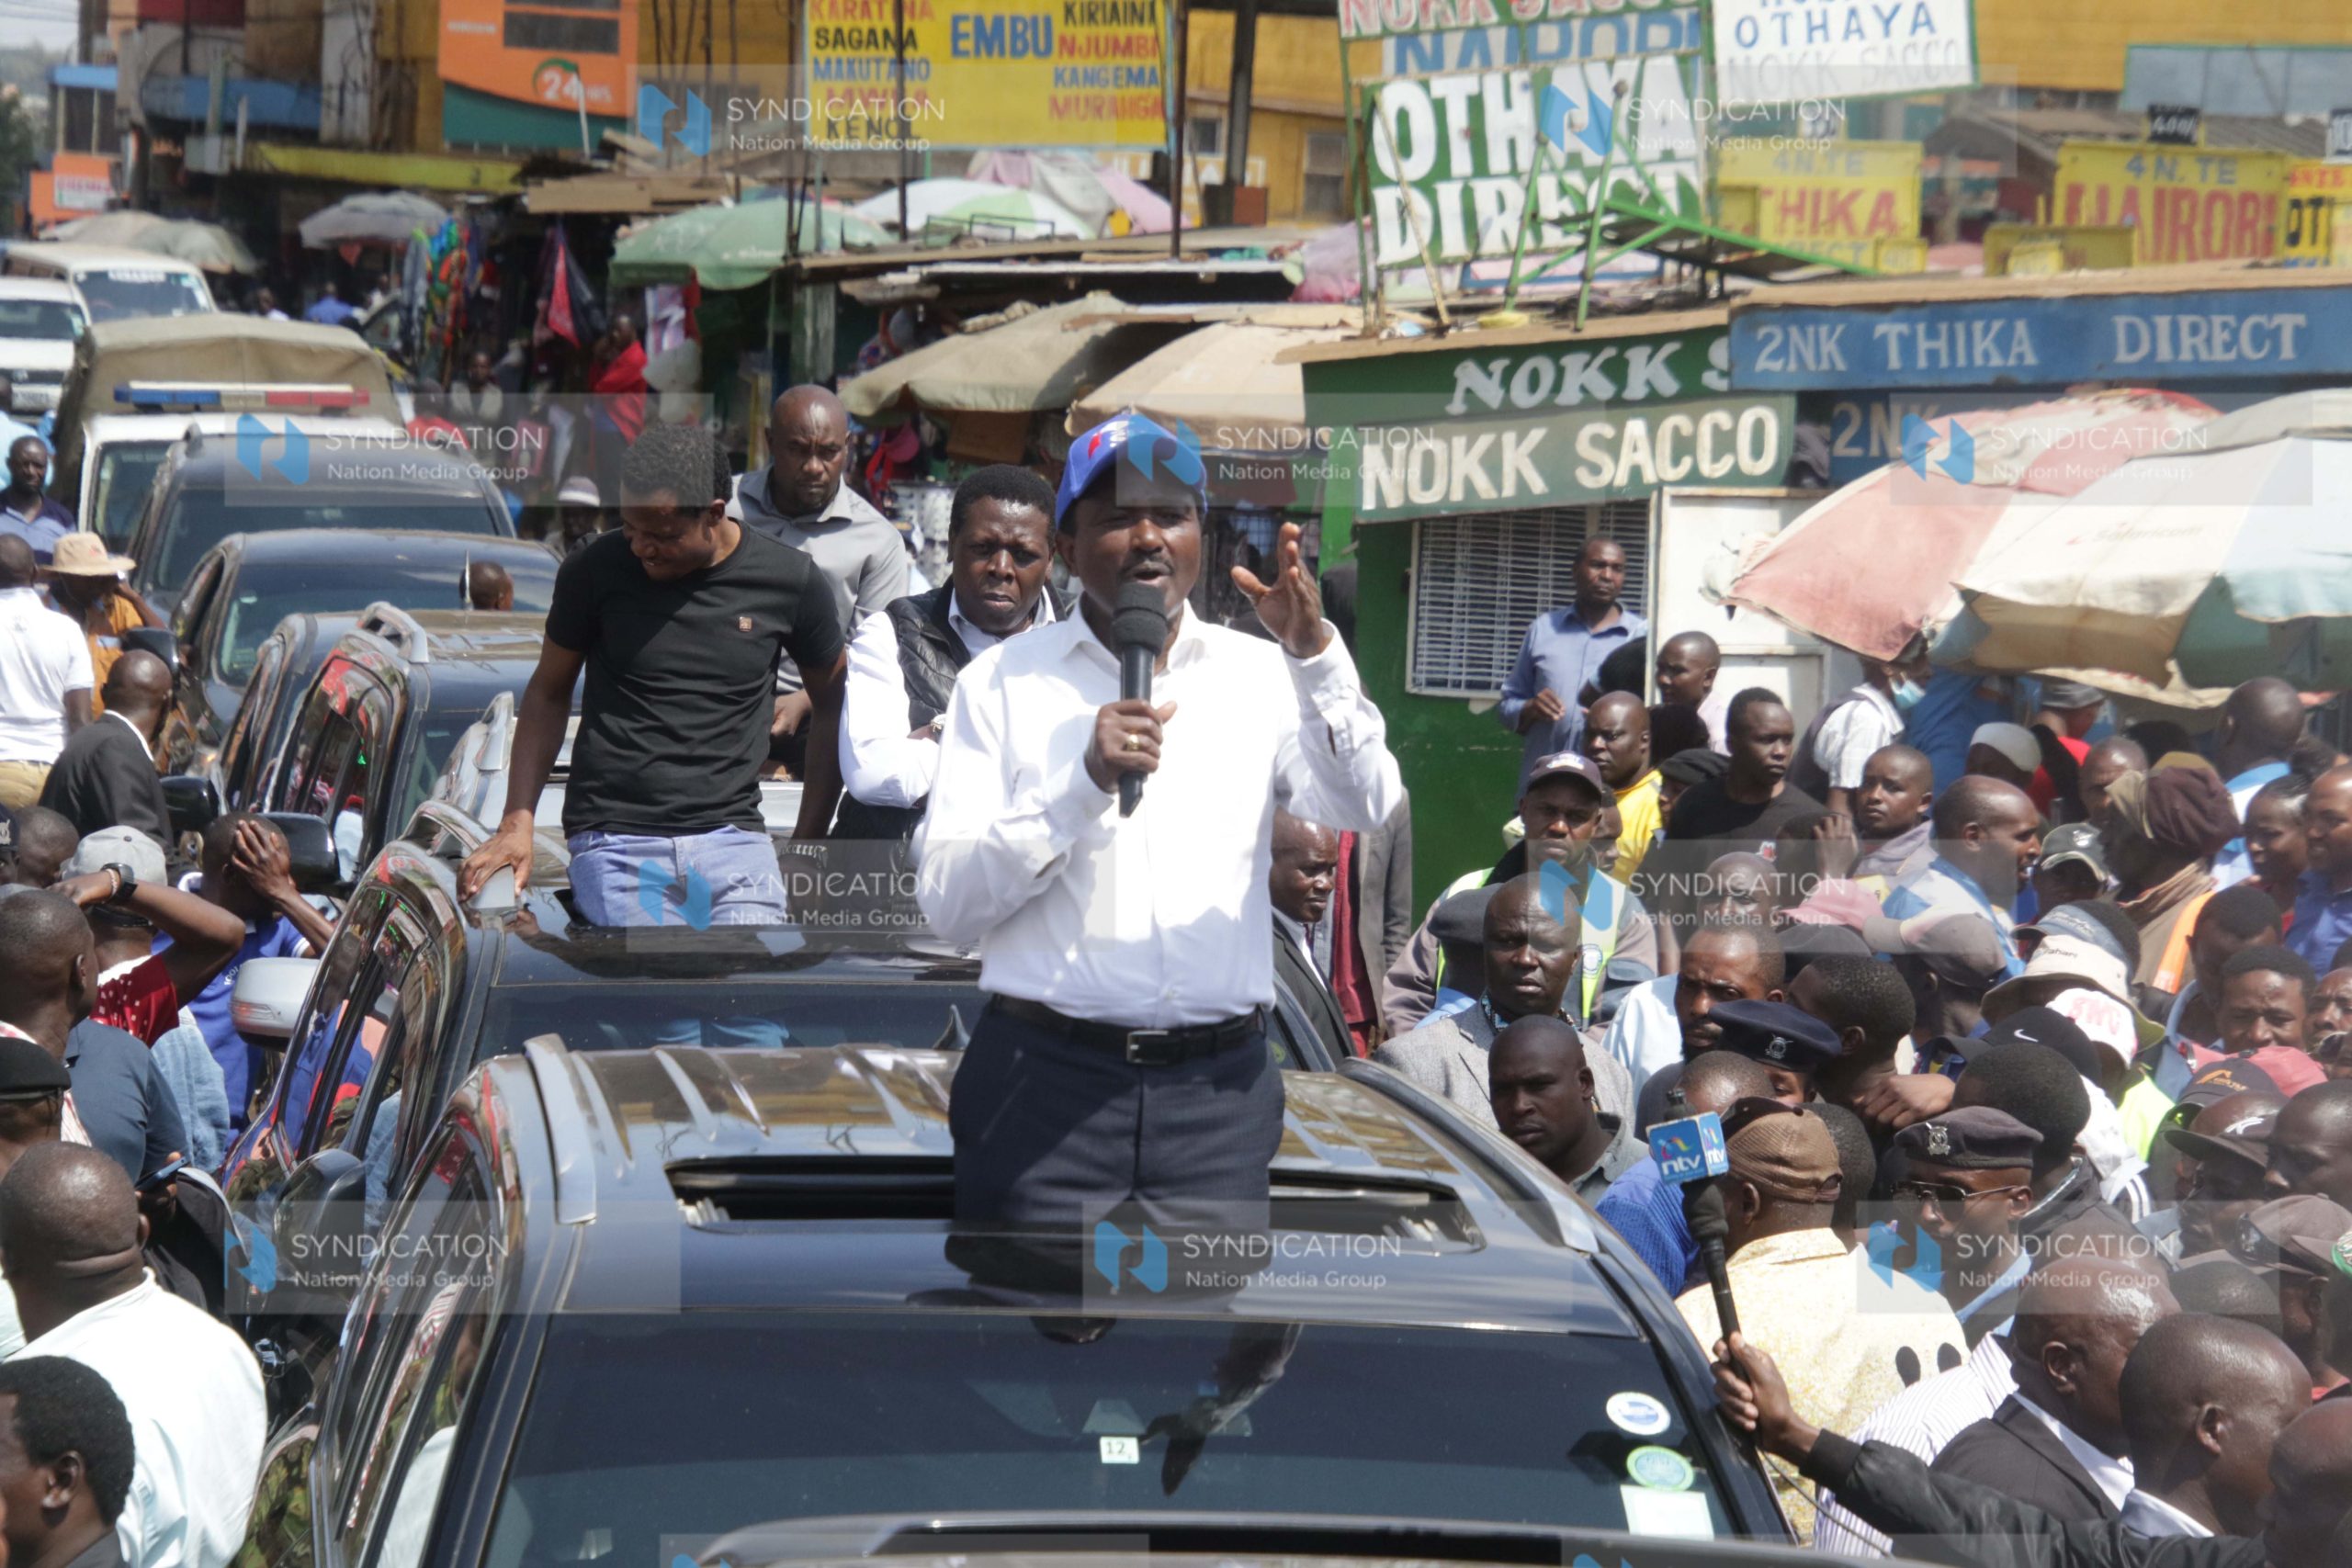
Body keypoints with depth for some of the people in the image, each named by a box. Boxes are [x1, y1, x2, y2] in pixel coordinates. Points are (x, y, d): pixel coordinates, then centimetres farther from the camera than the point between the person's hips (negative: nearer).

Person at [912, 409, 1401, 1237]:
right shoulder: (1003, 681, 7)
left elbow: (1366, 811, -6)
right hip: (1045, 1082, -1)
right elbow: (945, 899, -3)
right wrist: (1084, 782, -14)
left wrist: (1315, 656, -19)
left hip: (1216, 1088, 2)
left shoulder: (1260, 675, 12)